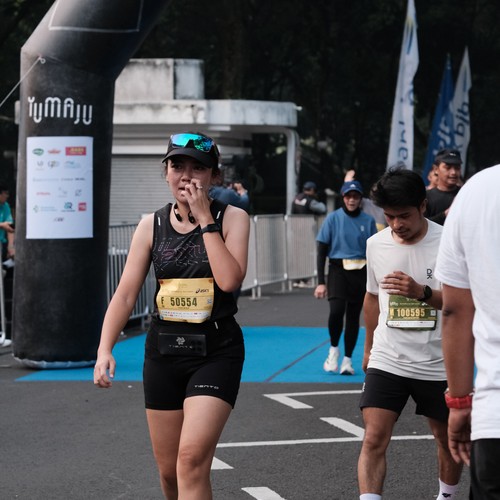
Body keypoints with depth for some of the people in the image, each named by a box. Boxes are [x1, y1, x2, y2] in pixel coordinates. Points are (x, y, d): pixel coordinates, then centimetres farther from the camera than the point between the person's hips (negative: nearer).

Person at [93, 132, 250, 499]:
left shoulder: (232, 218, -3)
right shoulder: (152, 225, 5)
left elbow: (230, 279, -19)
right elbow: (125, 295, 1)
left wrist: (205, 220, -15)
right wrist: (105, 350, -13)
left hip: (216, 351, -4)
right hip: (164, 351, 4)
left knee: (192, 459, -18)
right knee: (169, 469, 10)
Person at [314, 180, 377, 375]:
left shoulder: (368, 221, 3)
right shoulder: (333, 218, -1)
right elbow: (322, 251, 0)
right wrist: (320, 282, -6)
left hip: (360, 272, 2)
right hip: (338, 270, -2)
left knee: (353, 316, 6)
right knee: (336, 311, -21)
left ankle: (347, 359, 19)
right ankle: (333, 349, 3)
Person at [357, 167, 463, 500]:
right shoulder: (376, 244, 1)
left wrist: (422, 292, -29)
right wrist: (369, 347, 25)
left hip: (437, 365, -2)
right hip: (386, 362, 2)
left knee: (448, 438, 15)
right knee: (374, 439, -13)